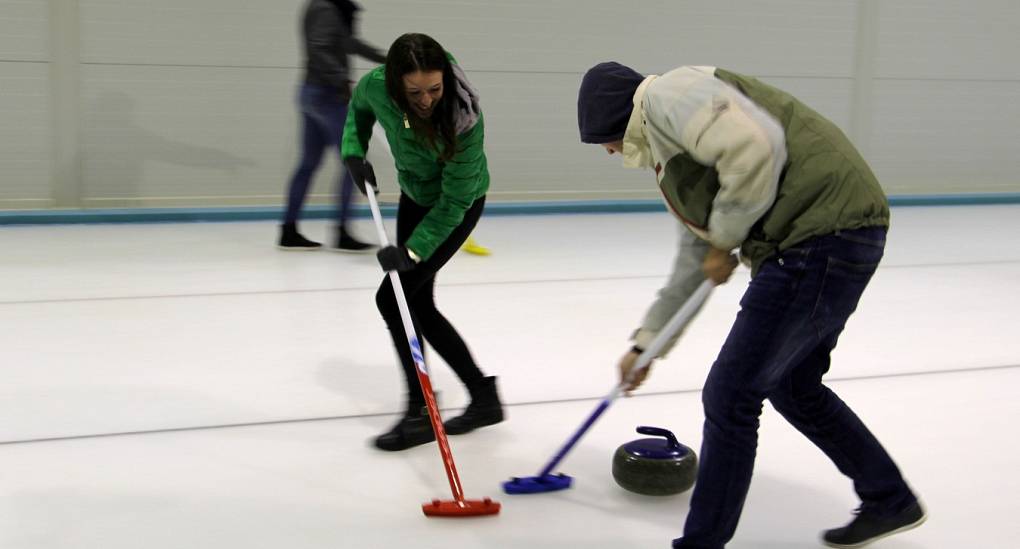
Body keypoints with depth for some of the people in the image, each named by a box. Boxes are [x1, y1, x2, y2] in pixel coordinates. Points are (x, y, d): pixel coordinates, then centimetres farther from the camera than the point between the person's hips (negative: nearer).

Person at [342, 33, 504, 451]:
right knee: (418, 304, 7)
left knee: (393, 298, -12)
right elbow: (359, 107, 4)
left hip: (458, 206, -6)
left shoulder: (465, 120, -36)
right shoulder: (376, 85, -23)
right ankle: (483, 395, 17)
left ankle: (420, 412, 0)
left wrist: (412, 250, -34)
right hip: (414, 194, 6)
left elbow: (454, 202, -28)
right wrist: (354, 153, -9)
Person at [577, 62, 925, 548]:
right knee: (792, 386, 24)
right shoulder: (666, 145, 26)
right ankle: (890, 501, 39)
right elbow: (694, 259, 32)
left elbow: (755, 145, -22)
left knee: (731, 395, -2)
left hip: (821, 232, -11)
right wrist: (645, 343, 34)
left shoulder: (665, 94, -4)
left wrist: (725, 239, -8)